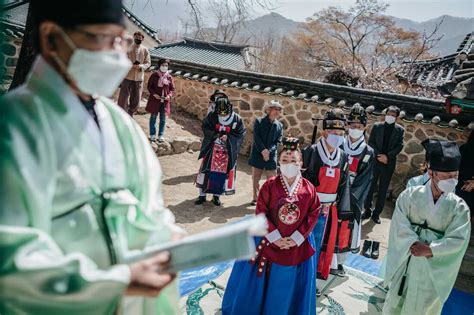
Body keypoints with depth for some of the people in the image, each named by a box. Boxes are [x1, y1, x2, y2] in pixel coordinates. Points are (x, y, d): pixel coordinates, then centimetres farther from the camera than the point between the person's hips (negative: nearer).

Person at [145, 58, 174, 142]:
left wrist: (169, 95, -10)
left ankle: (161, 135, 16)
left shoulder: (169, 77, 2)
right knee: (153, 117, 8)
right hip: (155, 99, -2)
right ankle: (152, 134, 18)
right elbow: (149, 86, -2)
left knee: (163, 118, 6)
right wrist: (154, 94, -15)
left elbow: (172, 89, 8)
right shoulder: (154, 75, -5)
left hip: (165, 101, 2)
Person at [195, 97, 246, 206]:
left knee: (223, 172, 6)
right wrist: (215, 134, -20)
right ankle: (202, 195, 16)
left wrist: (228, 137, -23)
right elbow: (205, 127, -3)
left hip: (228, 151, 0)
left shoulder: (237, 119, -10)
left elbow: (240, 134, -7)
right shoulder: (212, 116, -8)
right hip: (212, 149, 0)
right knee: (206, 170, 2)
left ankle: (217, 195, 24)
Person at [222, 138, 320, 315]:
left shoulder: (309, 188, -7)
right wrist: (275, 237, -14)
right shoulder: (269, 185, -11)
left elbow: (313, 214, -4)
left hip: (298, 244, 1)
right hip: (271, 240, -1)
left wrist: (296, 238, -11)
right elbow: (261, 213, -10)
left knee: (290, 283, 15)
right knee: (266, 281, 13)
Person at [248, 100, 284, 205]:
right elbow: (256, 137, -8)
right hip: (257, 154, -1)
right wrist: (263, 150, -19)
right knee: (255, 178, 7)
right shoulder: (259, 121, 0)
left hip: (271, 156, 1)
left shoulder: (279, 126, 8)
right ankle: (256, 197, 22)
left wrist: (269, 150, -16)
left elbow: (278, 141, 1)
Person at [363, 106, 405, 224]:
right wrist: (378, 155, -12)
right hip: (375, 160, 0)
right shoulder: (377, 126, 4)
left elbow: (399, 146, -2)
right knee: (370, 186, 3)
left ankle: (377, 213, 12)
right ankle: (368, 210, 15)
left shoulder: (400, 130, 4)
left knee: (383, 189, 5)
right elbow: (370, 142, 0)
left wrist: (387, 156, -15)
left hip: (389, 163, 0)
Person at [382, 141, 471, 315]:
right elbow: (400, 227, -12)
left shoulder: (459, 207, -9)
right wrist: (416, 245, -23)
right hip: (406, 260, 0)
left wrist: (430, 250, -21)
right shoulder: (409, 195, -10)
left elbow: (458, 240, -12)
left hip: (435, 267, 0)